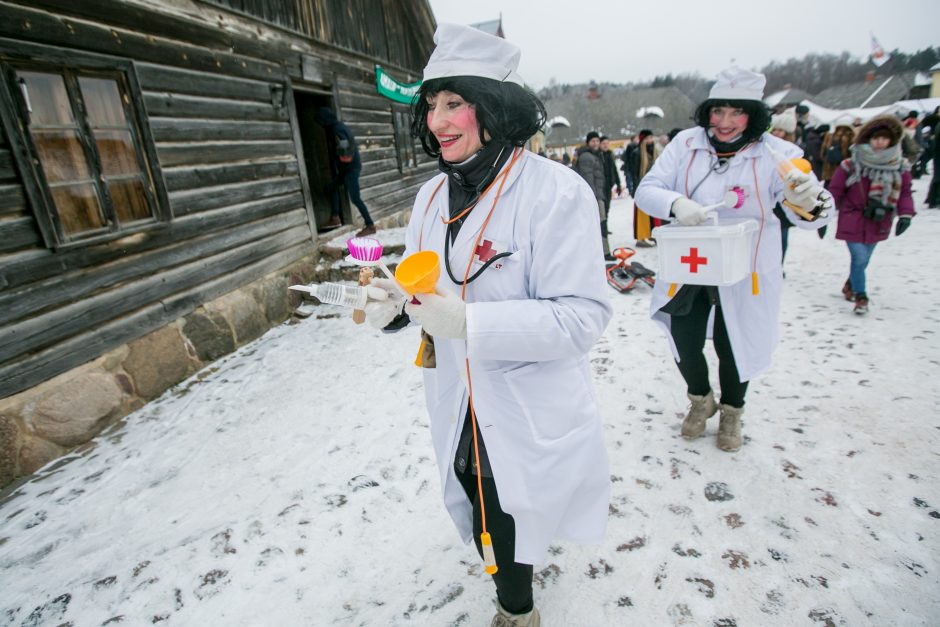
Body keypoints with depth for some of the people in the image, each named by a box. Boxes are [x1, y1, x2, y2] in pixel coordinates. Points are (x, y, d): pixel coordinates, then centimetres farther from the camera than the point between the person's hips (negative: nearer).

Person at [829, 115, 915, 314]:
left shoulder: (900, 166, -1)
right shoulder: (852, 164, -13)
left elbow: (904, 192, 5)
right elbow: (835, 190, -7)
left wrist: (905, 214, -9)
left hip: (879, 222, 4)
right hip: (853, 220, -4)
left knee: (863, 259, 13)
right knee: (859, 258, -11)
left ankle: (850, 285, 38)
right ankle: (860, 297, 4)